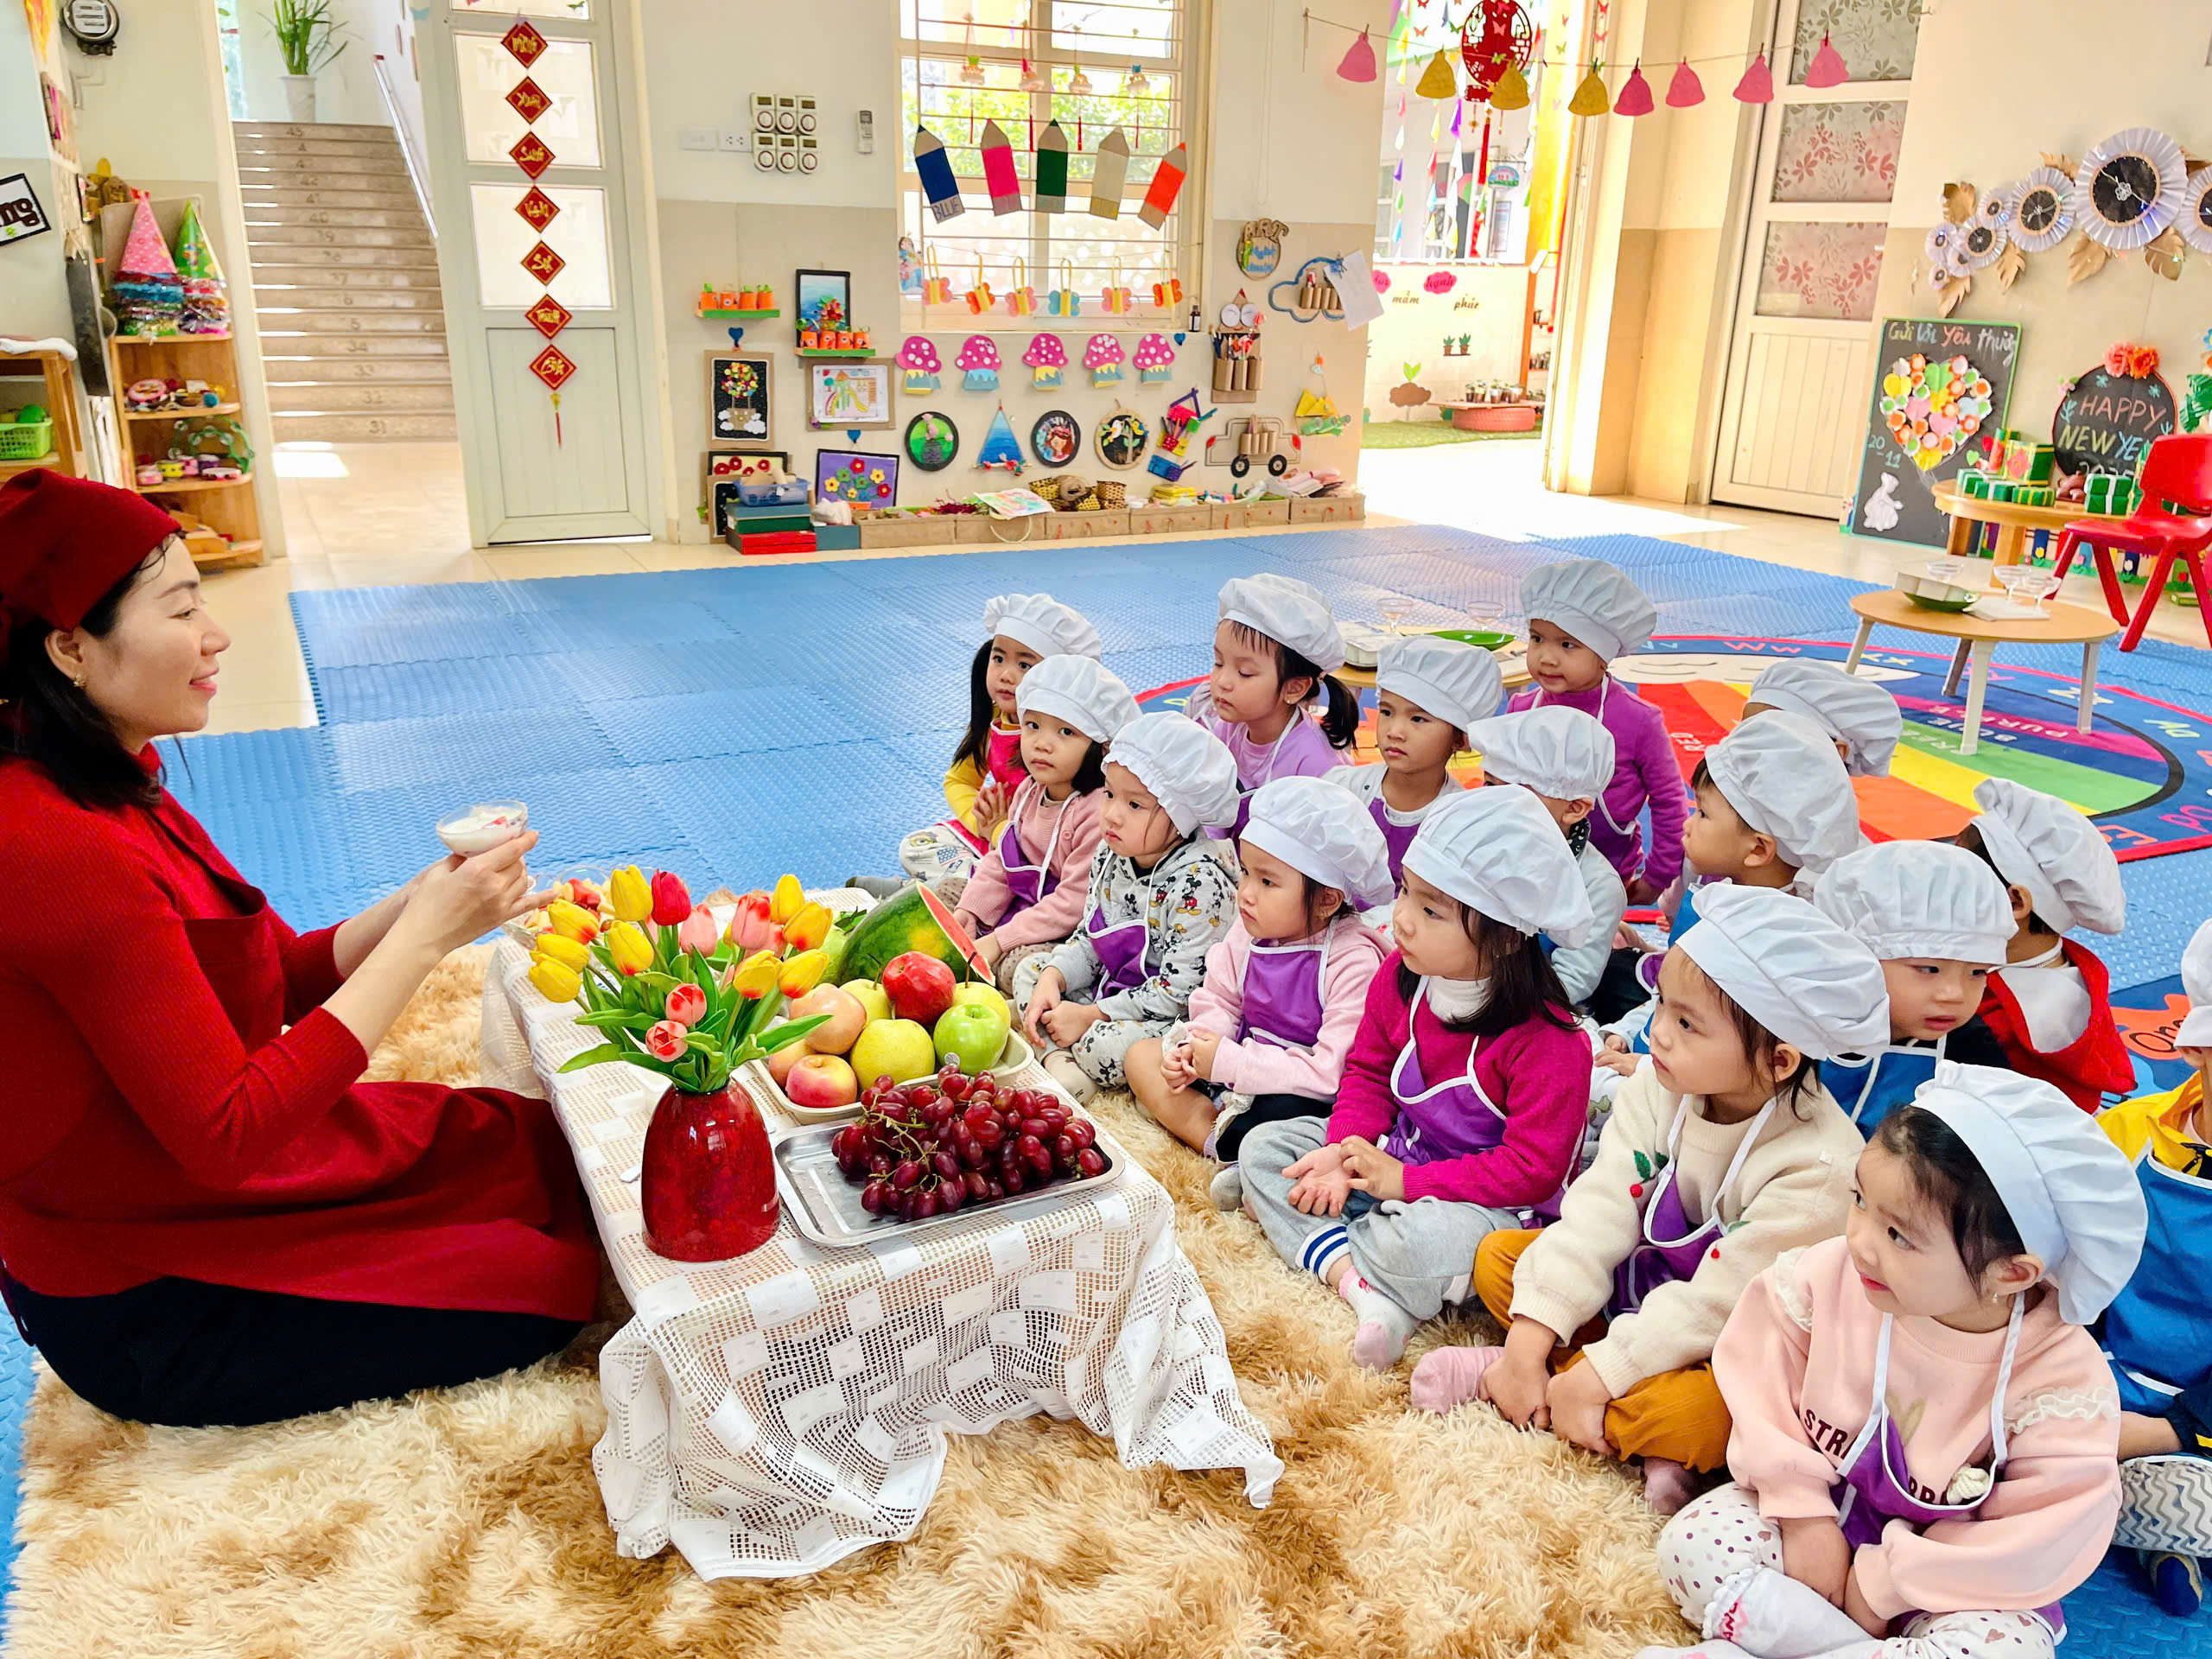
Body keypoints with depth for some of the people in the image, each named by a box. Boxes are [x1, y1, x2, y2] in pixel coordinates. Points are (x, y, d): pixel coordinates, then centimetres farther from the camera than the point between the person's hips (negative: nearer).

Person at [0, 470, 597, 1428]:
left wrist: (420, 906, -14)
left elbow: (278, 977, 4)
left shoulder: (111, 788, 2)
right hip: (145, 1304, -9)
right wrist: (423, 936, -27)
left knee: (545, 1143, 11)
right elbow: (226, 1135, -30)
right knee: (545, 1285, -3)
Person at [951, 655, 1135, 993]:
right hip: (1028, 906, 9)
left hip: (1070, 932, -9)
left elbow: (1076, 901, -28)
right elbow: (999, 863, 12)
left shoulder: (1099, 811, -27)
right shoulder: (1029, 791, 1)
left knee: (1019, 964, -32)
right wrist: (967, 912, -3)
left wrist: (999, 940, -25)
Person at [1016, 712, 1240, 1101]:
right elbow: (1088, 939, 10)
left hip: (1175, 1018, -9)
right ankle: (1060, 1060, -14)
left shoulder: (1199, 883, -28)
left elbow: (1178, 991, -25)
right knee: (1030, 971, 5)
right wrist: (1053, 979, -10)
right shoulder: (1112, 854, -2)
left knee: (1106, 1044, -33)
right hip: (1113, 985, 9)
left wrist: (1090, 1016, -21)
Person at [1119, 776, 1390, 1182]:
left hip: (1304, 1098, -8)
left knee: (1284, 1116, -40)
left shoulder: (1355, 961, -23)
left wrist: (1229, 1062, -24)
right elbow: (1220, 1003, 10)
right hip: (1237, 1077, 8)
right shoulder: (1249, 931, -2)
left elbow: (1330, 1072, -27)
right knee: (1143, 1056, 0)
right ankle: (1228, 1148, -15)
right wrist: (1194, 1048, -13)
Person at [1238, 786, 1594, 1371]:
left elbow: (1533, 1167, -22)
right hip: (1391, 1161, 8)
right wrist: (1344, 1152, -11)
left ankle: (1293, 1228, -12)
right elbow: (1368, 1073, 8)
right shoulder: (1400, 977, -4)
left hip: (1484, 1204, -7)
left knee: (1431, 1238, -40)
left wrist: (1407, 1181, -23)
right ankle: (1362, 1289, -21)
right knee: (1264, 1145, -4)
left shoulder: (1548, 1040, -24)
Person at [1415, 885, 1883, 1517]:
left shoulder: (1817, 1167, -30)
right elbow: (1599, 1212, -14)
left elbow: (1719, 1304, -29)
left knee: (1691, 1417, -36)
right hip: (1649, 1277, 6)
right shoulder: (1661, 1085, -13)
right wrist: (1529, 1339, -20)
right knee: (1498, 1258, -2)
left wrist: (1594, 1377, -27)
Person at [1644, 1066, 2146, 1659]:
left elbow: (2039, 1541, -19)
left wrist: (1880, 1582, -17)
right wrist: (1803, 1510, -12)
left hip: (1950, 1583, -2)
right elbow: (1761, 1380, -5)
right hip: (1822, 1511, 3)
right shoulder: (1828, 1276, -19)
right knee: (1691, 1541, -19)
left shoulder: (2065, 1383, -25)